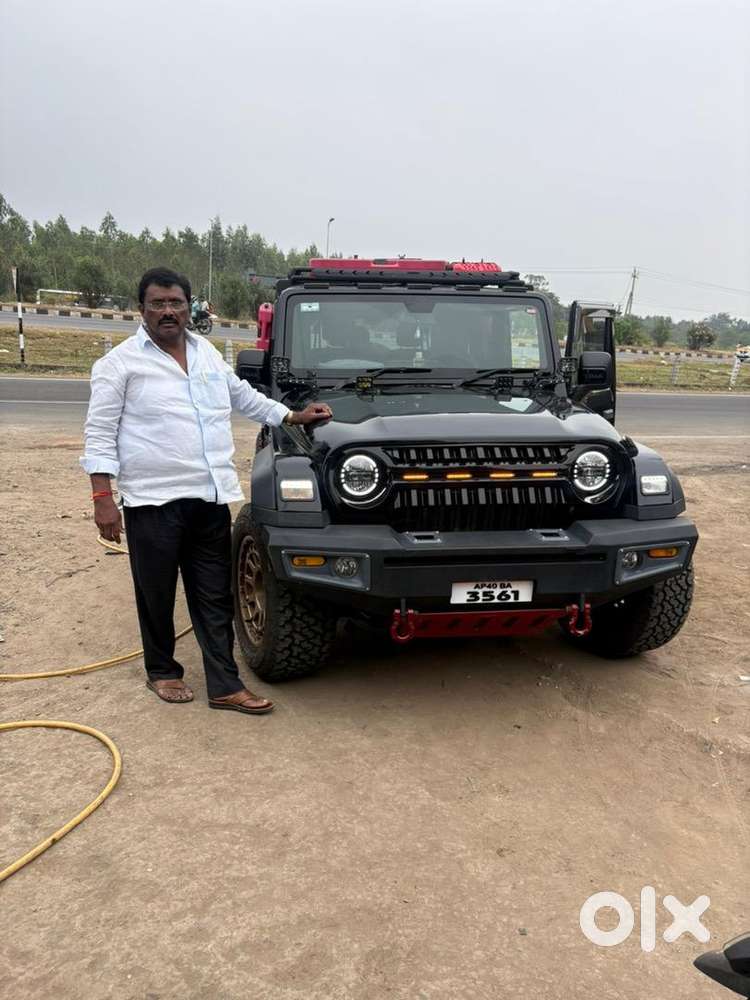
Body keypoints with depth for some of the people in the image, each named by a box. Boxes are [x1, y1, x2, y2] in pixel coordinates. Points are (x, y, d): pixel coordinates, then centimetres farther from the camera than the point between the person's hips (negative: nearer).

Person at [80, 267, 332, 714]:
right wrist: (103, 498, -12)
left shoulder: (207, 353, 13)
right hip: (153, 499, -4)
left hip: (212, 497, 4)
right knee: (157, 594, 10)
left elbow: (243, 396, 28)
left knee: (215, 598, 6)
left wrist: (292, 416, 23)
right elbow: (100, 433, -5)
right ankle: (162, 671, 30)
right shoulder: (120, 362, -2)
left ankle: (225, 686, 13)